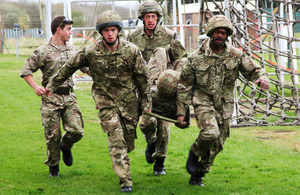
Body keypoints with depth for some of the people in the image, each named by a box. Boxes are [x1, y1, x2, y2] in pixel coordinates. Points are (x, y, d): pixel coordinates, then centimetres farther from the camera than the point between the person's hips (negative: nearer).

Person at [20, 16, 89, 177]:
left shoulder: (72, 50, 11)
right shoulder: (42, 52, -6)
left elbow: (85, 66, 24)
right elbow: (26, 72, -2)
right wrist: (35, 86, -17)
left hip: (69, 97, 4)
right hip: (51, 98, -4)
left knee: (76, 130, -9)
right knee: (53, 136, -1)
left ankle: (65, 146, 25)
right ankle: (53, 167, 18)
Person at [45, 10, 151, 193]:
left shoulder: (132, 50, -11)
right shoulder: (90, 52, -12)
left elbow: (143, 79, -1)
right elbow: (69, 68, 4)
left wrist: (146, 103, 3)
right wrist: (52, 85, 12)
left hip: (129, 101, 2)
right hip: (105, 101, -1)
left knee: (128, 139, 9)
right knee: (116, 139, -12)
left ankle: (120, 163, 43)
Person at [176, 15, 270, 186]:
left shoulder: (236, 56, -1)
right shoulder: (196, 57, -5)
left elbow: (254, 70, 7)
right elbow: (184, 86, 1)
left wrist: (262, 78, -19)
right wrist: (181, 111, 0)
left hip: (225, 106, 3)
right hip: (203, 101, -3)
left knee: (217, 145, 5)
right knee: (210, 133, -28)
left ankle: (197, 175, 25)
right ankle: (194, 154, 3)